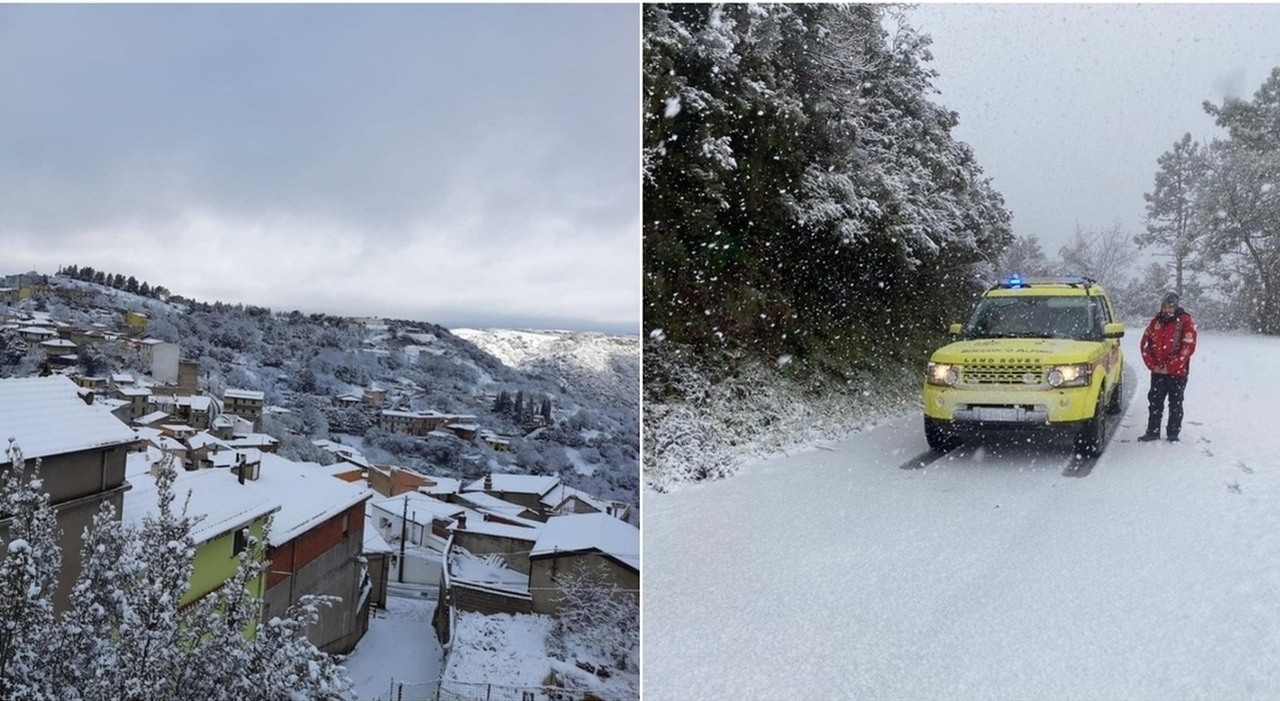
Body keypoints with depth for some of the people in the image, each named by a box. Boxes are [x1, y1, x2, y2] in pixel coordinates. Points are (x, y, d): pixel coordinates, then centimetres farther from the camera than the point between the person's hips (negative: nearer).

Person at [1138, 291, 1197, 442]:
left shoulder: (1185, 321, -8)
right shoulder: (1156, 321, 5)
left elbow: (1188, 347, -13)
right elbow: (1145, 344, 9)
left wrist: (1170, 367, -15)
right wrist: (1152, 365, -2)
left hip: (1177, 372, -4)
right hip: (1157, 371, 4)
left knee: (1175, 403, 5)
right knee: (1154, 401, 7)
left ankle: (1173, 433, 14)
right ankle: (1152, 431, 15)